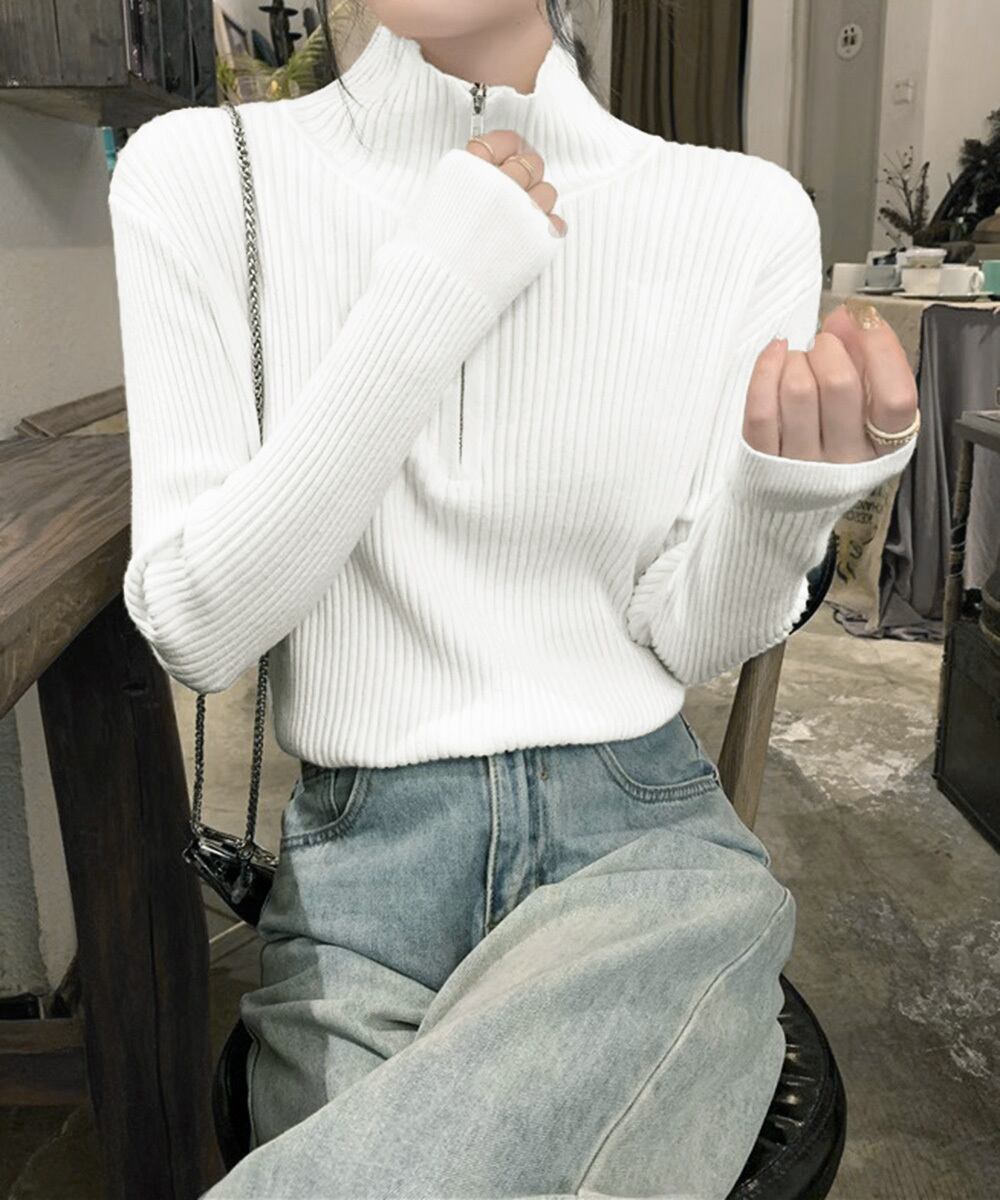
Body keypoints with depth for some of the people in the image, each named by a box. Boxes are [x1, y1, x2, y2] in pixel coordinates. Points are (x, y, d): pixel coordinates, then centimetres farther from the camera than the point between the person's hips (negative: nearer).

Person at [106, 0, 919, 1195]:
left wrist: (791, 491, -20)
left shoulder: (746, 212, -2)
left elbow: (690, 638, 2)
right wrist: (426, 294, -16)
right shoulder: (198, 173, -2)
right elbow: (195, 628, -8)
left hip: (644, 834, 0)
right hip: (357, 862, 1)